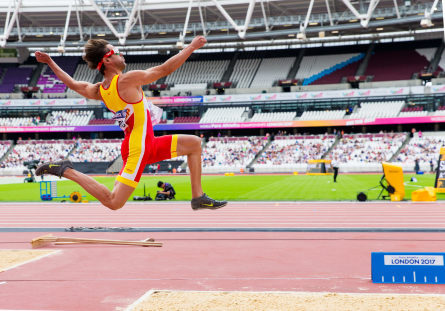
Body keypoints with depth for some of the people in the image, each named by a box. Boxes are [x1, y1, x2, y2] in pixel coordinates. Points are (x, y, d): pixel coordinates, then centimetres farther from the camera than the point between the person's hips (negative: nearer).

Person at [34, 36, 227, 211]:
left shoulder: (98, 91, 7)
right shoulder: (127, 80, -16)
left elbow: (74, 84, 23)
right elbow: (166, 69, -13)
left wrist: (50, 62, 35)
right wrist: (191, 47, -3)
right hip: (138, 148, -10)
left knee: (194, 143, 15)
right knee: (113, 203, -10)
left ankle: (198, 197, 16)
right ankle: (67, 170, -6)